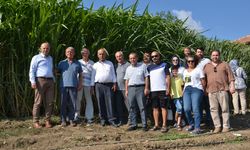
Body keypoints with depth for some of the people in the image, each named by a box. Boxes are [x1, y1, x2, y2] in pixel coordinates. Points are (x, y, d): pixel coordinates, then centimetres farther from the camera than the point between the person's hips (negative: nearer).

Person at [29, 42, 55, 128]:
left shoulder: (50, 58, 23)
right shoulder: (36, 58, 5)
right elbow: (32, 70, -2)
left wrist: (54, 80, 20)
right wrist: (33, 82, -13)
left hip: (50, 81, 5)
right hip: (40, 80, -5)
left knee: (49, 102, 0)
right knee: (38, 102, -6)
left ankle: (47, 121, 5)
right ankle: (36, 121, -2)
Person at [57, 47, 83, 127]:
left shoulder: (77, 63, 12)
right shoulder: (61, 63, 10)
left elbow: (80, 74, 13)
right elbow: (57, 73, 11)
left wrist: (80, 84, 4)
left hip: (74, 86, 0)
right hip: (64, 85, 0)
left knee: (72, 104, 2)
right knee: (63, 103, 2)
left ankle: (71, 119, 11)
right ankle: (63, 120, 9)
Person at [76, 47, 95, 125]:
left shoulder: (91, 63, 8)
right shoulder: (78, 62, 10)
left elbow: (93, 74, 6)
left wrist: (92, 86, 0)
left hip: (88, 84, 0)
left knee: (89, 100, 1)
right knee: (78, 100, -4)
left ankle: (89, 118, 5)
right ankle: (76, 116, 4)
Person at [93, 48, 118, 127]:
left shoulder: (110, 63, 14)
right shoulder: (95, 65, 12)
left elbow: (113, 74, 12)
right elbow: (93, 76, 12)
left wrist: (114, 84, 3)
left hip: (109, 85, 0)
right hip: (99, 85, 1)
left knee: (109, 102, -5)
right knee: (101, 103, 1)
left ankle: (111, 119, -4)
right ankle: (103, 119, 9)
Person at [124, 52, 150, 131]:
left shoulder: (142, 66, 4)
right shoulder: (128, 69, 17)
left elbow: (146, 77, 1)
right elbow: (127, 80, 17)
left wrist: (146, 88, -7)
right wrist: (126, 90, 10)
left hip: (140, 88, -4)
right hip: (131, 88, 4)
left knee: (142, 107, -5)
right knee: (132, 107, 5)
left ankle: (144, 125, -1)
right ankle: (133, 124, 12)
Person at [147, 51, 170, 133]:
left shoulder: (164, 65, 2)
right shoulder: (149, 67, 13)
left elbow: (168, 77, -2)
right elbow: (147, 78, 13)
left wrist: (168, 88, -10)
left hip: (163, 90, -4)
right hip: (153, 90, 4)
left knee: (163, 107, 0)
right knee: (155, 108, 7)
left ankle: (164, 125, 2)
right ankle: (156, 125, 13)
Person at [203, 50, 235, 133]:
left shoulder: (224, 65, 10)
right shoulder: (206, 66, 15)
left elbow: (230, 76, 6)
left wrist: (232, 86, -5)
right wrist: (204, 90, 8)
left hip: (223, 90, -2)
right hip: (211, 91, 2)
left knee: (225, 108, -1)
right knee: (214, 109, 0)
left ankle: (226, 126, 6)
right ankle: (217, 126, 6)